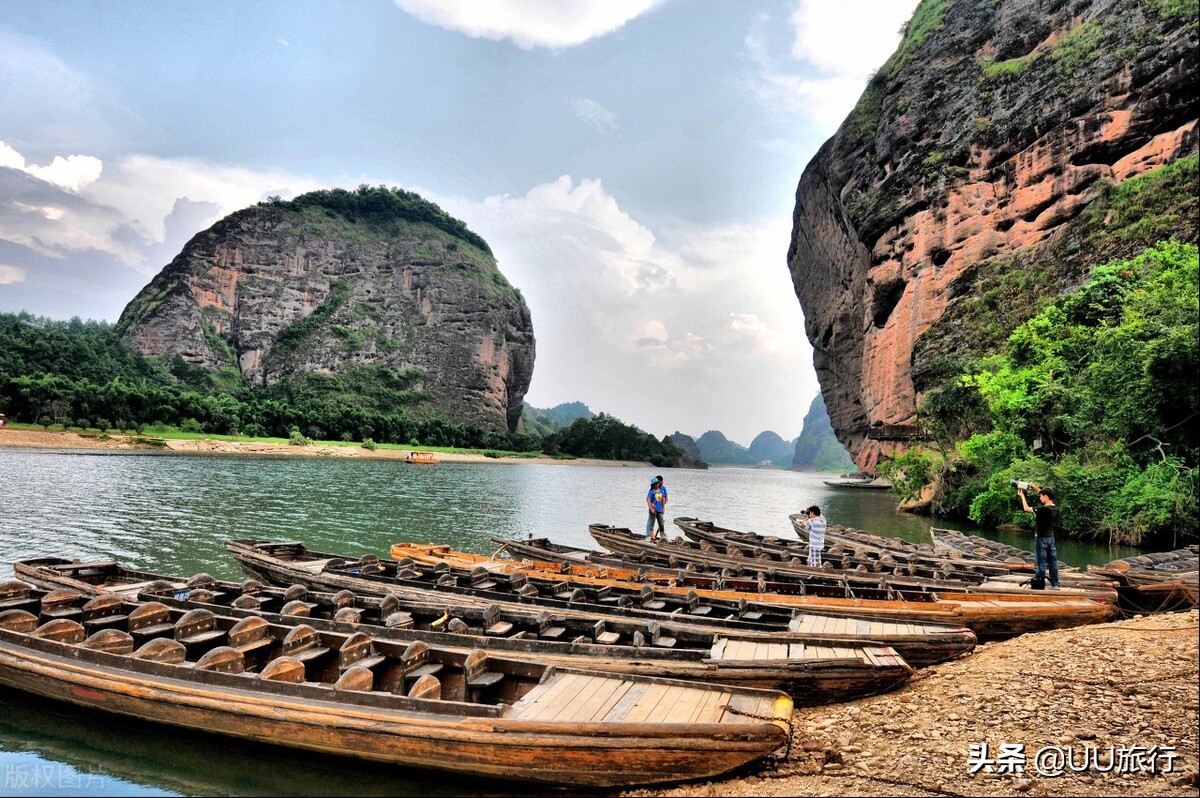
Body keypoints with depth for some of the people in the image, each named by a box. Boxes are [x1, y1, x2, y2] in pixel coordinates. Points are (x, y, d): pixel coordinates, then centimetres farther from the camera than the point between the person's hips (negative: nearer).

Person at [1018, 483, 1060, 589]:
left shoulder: (1043, 509, -22)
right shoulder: (1055, 507, 1)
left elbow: (1026, 508, -13)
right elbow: (1046, 495, 19)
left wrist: (1022, 495, -1)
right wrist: (1035, 487, 20)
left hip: (1041, 538, -8)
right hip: (1051, 537, 8)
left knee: (1041, 563, -2)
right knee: (1053, 561, 11)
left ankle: (1040, 585, 2)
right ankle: (1055, 584, 17)